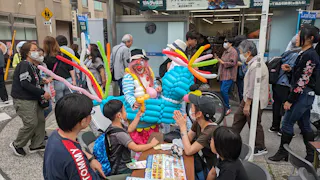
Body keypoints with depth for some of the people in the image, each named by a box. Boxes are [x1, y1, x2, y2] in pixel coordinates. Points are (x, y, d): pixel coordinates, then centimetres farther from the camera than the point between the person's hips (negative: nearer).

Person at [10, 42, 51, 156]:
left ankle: (36, 145, 21)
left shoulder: (33, 66, 13)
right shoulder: (24, 65, -15)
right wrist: (42, 93, -22)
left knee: (40, 119, 9)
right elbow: (25, 84, -23)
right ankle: (17, 145, 14)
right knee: (31, 123, -8)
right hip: (23, 100, -9)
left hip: (33, 99, 9)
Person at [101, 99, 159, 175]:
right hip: (121, 169, -9)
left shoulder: (114, 126, -2)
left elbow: (129, 129, 17)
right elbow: (136, 148, -31)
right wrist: (152, 144, -17)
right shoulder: (119, 134, -30)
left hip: (122, 163, 9)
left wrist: (138, 116, 13)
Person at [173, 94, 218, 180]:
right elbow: (188, 139, -2)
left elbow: (188, 151, -32)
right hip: (202, 161, 6)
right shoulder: (198, 122, -10)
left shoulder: (210, 131, -33)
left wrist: (183, 126, -27)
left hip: (210, 169, -6)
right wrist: (181, 124, -17)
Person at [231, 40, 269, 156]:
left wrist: (247, 104, -20)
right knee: (238, 117, 17)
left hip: (255, 101, -10)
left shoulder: (255, 66, -24)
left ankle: (260, 148, 19)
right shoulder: (254, 63, 10)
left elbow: (253, 88, -24)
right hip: (248, 98, 10)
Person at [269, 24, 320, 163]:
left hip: (303, 95, -9)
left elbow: (302, 81, -20)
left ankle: (283, 152, 14)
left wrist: (290, 100, -18)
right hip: (304, 95, 9)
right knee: (305, 125, 15)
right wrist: (290, 70, 2)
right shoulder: (304, 54, 11)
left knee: (287, 123, 0)